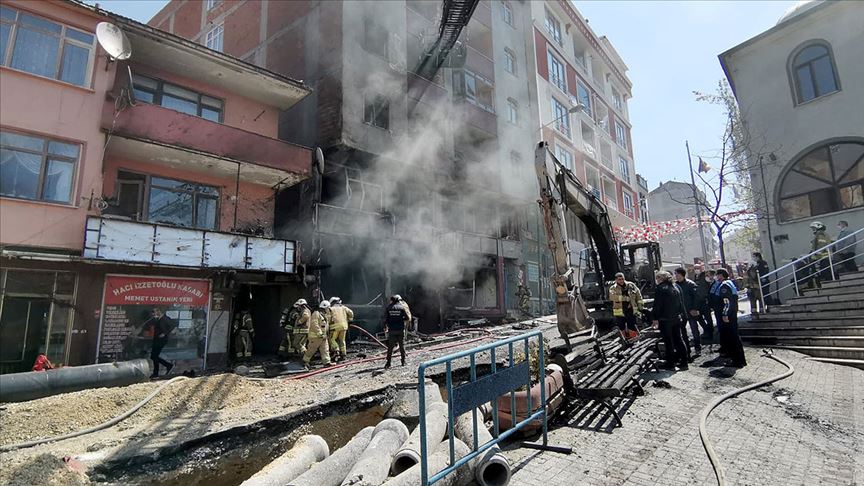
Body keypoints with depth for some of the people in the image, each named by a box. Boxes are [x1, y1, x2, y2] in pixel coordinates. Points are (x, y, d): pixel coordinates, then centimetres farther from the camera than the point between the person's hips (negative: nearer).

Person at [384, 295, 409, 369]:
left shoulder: (388, 308, -1)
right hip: (400, 330, 0)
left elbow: (385, 319, -2)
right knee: (402, 346, 10)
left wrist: (385, 327, 12)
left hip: (392, 330, 0)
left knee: (390, 347, 5)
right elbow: (407, 318, -4)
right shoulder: (402, 307, -2)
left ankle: (388, 362, 4)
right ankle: (403, 361, 14)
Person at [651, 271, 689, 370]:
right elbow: (681, 303, 14)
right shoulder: (676, 287, 8)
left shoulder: (660, 288, -14)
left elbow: (657, 305, -15)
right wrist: (680, 314, 20)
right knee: (678, 339, 13)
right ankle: (683, 362, 15)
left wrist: (655, 318, -9)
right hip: (676, 318, 7)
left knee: (668, 341, 1)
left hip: (665, 319, -7)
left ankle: (670, 363, 7)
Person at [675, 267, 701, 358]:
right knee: (682, 331, 10)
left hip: (691, 311, -6)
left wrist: (695, 309, -17)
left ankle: (697, 349, 11)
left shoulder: (690, 284, -9)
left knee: (694, 330, 2)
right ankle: (686, 349, 20)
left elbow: (696, 297, -11)